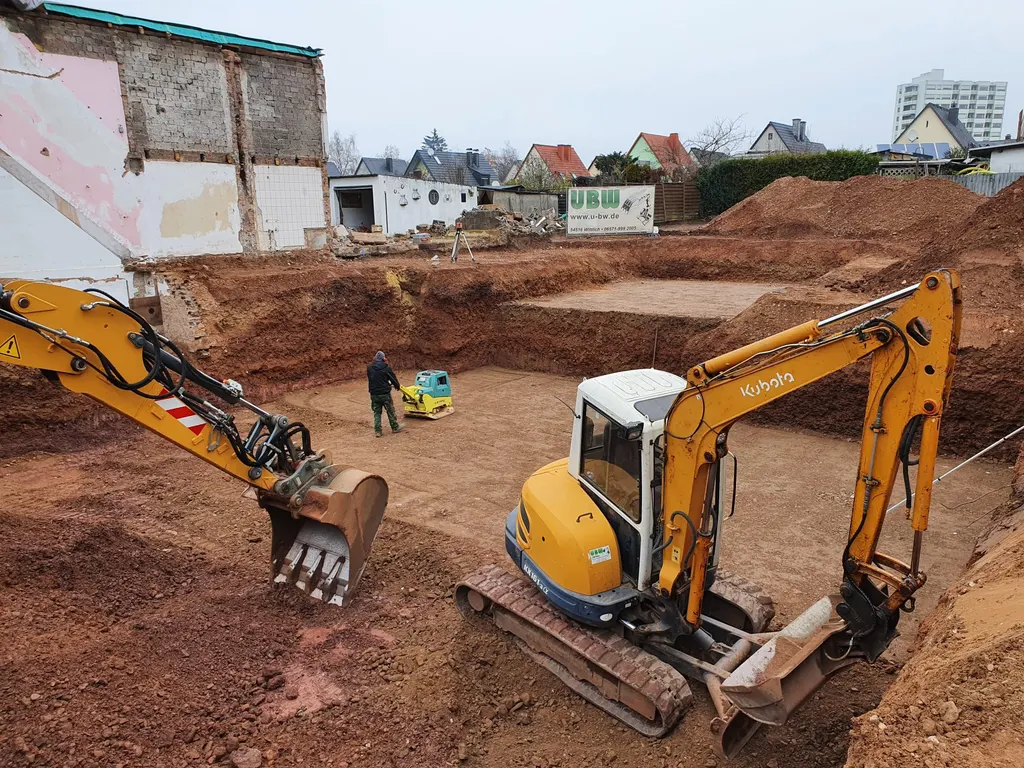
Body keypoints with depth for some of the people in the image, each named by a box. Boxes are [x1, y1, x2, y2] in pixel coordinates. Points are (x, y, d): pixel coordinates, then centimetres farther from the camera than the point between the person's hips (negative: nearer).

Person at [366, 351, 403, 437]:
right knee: (390, 411, 12)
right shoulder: (386, 367, -11)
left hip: (374, 394, 3)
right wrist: (398, 386, 19)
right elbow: (393, 378, -1)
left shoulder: (369, 368, -1)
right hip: (385, 394, -3)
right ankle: (395, 427, 24)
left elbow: (369, 379, 11)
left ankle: (377, 430, 10)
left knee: (376, 412, 11)